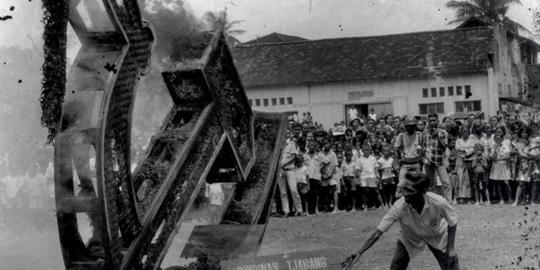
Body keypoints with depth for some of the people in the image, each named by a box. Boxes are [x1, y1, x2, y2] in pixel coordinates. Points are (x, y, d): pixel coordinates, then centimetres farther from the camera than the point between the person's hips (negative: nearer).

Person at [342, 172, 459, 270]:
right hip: (410, 238, 0)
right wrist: (359, 253, -38)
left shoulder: (439, 203, -37)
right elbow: (378, 232, -32)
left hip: (438, 237, 0)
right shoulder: (399, 207, -36)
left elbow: (452, 223, -15)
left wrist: (450, 248, -15)